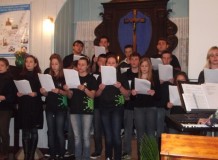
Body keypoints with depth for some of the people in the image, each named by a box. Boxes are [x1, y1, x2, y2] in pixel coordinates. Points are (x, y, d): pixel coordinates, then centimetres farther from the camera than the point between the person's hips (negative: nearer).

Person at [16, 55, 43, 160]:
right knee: (25, 132, 2)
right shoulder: (21, 76, 9)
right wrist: (17, 94, -9)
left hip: (35, 107, -1)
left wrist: (36, 94, -18)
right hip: (23, 107, 2)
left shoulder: (39, 76, 3)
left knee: (34, 132, 2)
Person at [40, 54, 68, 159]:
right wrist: (43, 92, -10)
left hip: (61, 108, -4)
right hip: (49, 107, 4)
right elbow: (46, 94, 11)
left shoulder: (65, 77, -3)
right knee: (50, 132, 6)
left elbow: (67, 93, -6)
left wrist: (59, 91, -23)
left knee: (59, 132, -3)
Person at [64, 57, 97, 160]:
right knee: (77, 136, 9)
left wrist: (84, 89, -23)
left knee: (86, 136, -3)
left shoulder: (91, 78, 0)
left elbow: (92, 95, -7)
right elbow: (70, 96, 10)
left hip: (87, 110, -4)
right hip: (74, 110, 4)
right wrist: (67, 90, -11)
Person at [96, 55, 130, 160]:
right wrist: (100, 89, -14)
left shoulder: (121, 77, 0)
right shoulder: (101, 77, 5)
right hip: (104, 108, 2)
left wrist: (120, 87, -19)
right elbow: (96, 95, 7)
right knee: (108, 135, 8)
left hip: (117, 108, -2)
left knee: (116, 135, -7)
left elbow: (127, 94, -1)